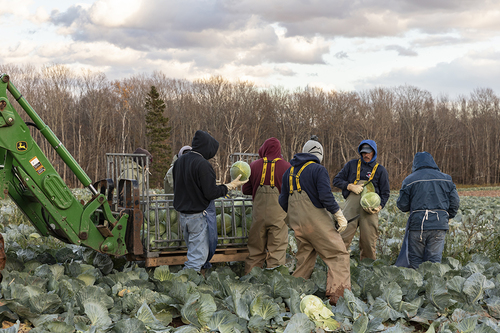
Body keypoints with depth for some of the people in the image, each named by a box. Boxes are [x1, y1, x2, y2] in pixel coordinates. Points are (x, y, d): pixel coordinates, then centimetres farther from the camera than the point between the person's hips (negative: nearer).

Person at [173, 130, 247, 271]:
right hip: (198, 215, -8)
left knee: (193, 248, 21)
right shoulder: (202, 164, -19)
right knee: (198, 254, -2)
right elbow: (211, 193, -19)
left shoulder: (179, 161, 7)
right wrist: (230, 186, -6)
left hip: (182, 214, 8)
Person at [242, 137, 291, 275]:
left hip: (259, 212, 2)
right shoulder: (285, 166, -6)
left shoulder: (254, 165, -1)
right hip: (278, 213, -2)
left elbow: (245, 190, 5)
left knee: (256, 249, 13)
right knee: (277, 250, 4)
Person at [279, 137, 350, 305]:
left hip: (297, 222, 7)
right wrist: (339, 216, -9)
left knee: (305, 259, 19)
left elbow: (283, 201, 17)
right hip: (316, 221, -7)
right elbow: (326, 196, -17)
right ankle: (337, 294, -16)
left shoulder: (289, 171, 14)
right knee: (339, 255, -4)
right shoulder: (318, 169, -7)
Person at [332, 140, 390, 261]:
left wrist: (379, 206, -7)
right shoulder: (352, 165, 12)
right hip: (351, 208, 0)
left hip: (369, 210, 0)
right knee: (343, 238, -8)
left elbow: (385, 192, 11)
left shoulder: (380, 170, 11)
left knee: (369, 241, 2)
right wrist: (350, 186, -5)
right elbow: (336, 180, 12)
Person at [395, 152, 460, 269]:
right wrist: (448, 217, 20)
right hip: (439, 225, 2)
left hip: (417, 224, -2)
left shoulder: (409, 180, 1)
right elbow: (455, 201, 6)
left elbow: (402, 205, 0)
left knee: (415, 259, 7)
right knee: (434, 259, 3)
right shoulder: (445, 179, 8)